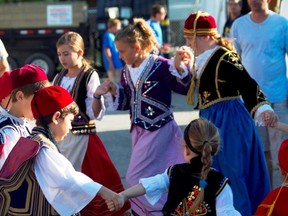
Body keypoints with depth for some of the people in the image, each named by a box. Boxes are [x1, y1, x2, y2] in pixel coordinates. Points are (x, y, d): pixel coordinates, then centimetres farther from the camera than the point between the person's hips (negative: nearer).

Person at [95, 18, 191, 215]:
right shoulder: (126, 71, 9)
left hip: (159, 130, -7)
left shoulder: (161, 66, -13)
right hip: (139, 131, 7)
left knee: (136, 178, -10)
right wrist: (113, 91, 0)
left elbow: (186, 88, -13)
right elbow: (126, 103, 17)